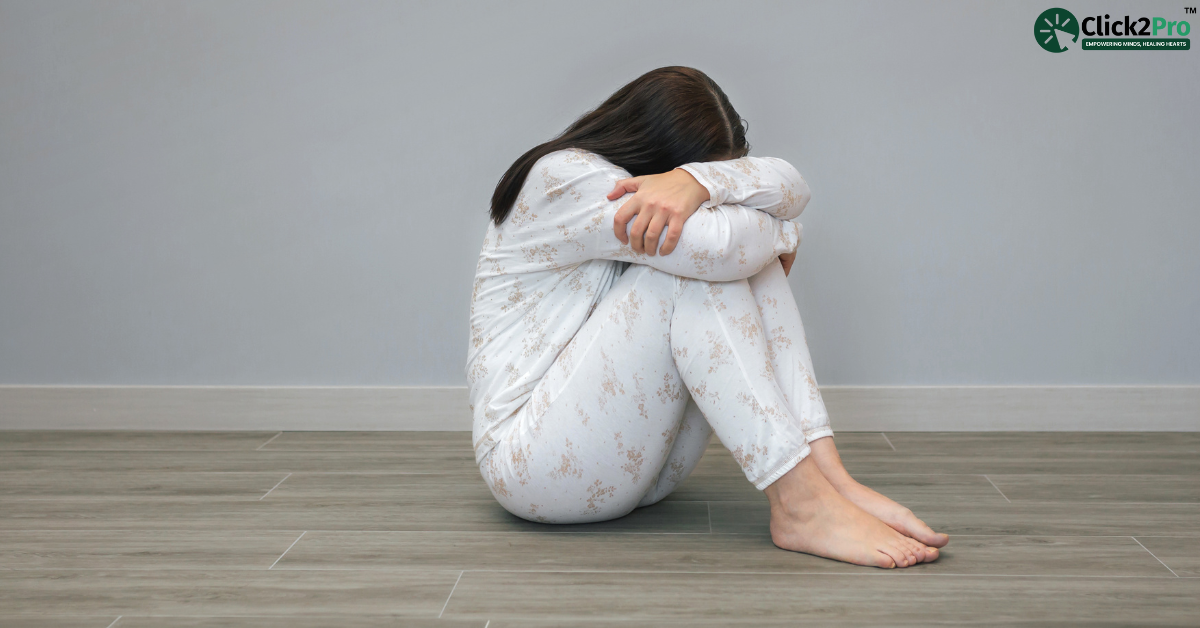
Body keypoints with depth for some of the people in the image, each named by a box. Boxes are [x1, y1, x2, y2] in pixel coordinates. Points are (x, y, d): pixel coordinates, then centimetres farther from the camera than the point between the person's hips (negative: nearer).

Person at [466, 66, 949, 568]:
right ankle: (800, 504, -29)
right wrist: (781, 233, -5)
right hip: (534, 458, -8)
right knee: (695, 267, -24)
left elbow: (791, 186, -6)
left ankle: (830, 476, -20)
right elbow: (717, 245, -27)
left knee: (752, 260, -8)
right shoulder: (563, 179, -13)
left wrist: (699, 180, -25)